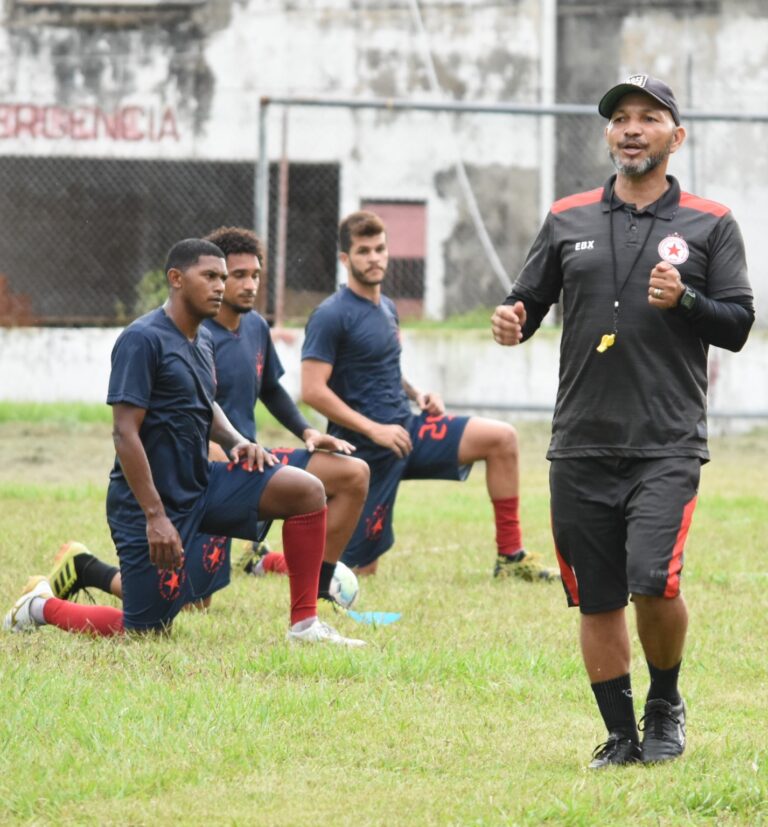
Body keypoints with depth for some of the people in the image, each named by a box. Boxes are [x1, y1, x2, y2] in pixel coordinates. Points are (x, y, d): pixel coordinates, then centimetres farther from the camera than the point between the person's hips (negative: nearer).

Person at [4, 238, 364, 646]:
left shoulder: (203, 340, 9)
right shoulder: (143, 340, -17)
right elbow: (125, 432, -21)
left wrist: (236, 441, 4)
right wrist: (155, 516, -25)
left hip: (200, 485, 8)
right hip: (149, 501, -8)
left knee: (307, 490, -9)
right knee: (143, 629, -4)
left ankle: (304, 624, -3)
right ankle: (42, 606, 22)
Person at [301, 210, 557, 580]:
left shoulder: (386, 308, 12)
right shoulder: (332, 315, -14)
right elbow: (313, 390, -20)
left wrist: (415, 394, 6)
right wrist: (374, 430, -22)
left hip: (406, 428, 8)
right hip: (365, 448, -8)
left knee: (501, 438, -7)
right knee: (359, 569, -6)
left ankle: (510, 558, -1)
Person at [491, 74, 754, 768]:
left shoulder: (710, 225, 5)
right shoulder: (568, 220, 11)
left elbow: (738, 326, 2)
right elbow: (530, 299, 16)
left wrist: (684, 302, -16)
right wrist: (512, 321, -7)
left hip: (667, 444, -3)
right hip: (581, 448, 3)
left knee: (653, 581, -18)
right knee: (597, 601, 5)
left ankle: (666, 704, 7)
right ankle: (621, 736, 17)